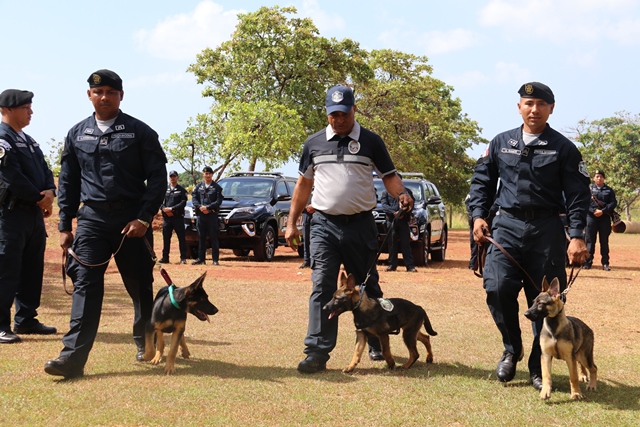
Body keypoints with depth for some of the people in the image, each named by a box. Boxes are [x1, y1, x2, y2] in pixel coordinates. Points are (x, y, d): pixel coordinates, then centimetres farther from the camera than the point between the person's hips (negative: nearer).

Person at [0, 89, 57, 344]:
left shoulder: (28, 141, 18)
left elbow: (44, 170, 15)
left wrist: (50, 193, -6)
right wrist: (39, 199, -11)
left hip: (34, 213, 9)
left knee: (32, 270, 13)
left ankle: (26, 320, 22)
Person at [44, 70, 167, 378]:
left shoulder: (139, 132, 0)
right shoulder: (77, 134, 10)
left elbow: (157, 178, -3)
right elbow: (68, 182, 13)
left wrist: (144, 218, -12)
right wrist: (65, 225, 8)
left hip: (132, 220, -2)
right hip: (92, 218, 2)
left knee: (140, 286, 9)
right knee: (85, 285, -8)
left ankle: (145, 345, 27)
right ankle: (73, 356, -14)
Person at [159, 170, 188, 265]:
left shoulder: (181, 190, 3)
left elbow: (183, 203, -7)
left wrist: (172, 209, -16)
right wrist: (164, 209, -11)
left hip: (178, 217, -3)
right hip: (166, 217, 3)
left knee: (181, 237, -3)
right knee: (166, 238, 6)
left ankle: (183, 258, -1)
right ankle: (165, 258, 12)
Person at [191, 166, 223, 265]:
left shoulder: (217, 187, 4)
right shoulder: (198, 186, 14)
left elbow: (219, 201, -5)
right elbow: (194, 198, 6)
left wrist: (207, 207, -14)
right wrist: (200, 207, -11)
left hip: (212, 214, -3)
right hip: (200, 214, 3)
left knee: (214, 238, -3)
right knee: (201, 238, 6)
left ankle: (215, 259, -2)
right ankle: (201, 259, 11)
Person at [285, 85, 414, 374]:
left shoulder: (371, 142, 3)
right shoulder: (314, 143, 9)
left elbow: (389, 175, 5)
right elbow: (304, 184, 15)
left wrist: (402, 195, -17)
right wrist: (291, 223, 12)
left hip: (360, 225, -1)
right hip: (324, 225, 1)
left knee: (368, 286, 10)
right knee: (322, 287, -8)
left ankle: (377, 343, 27)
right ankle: (317, 351, -10)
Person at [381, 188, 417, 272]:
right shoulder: (386, 192, 13)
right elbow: (384, 205, 0)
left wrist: (403, 213, -10)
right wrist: (394, 212, -17)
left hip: (403, 220, 0)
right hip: (391, 220, 0)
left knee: (406, 243, -5)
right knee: (392, 244, -1)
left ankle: (410, 266, -8)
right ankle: (392, 265, 7)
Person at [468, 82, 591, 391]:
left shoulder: (563, 148, 2)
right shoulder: (501, 143, 10)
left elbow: (577, 194, -1)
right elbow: (482, 180, 16)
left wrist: (577, 235, -12)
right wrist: (478, 215, 2)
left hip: (547, 229, -1)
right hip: (506, 226, 1)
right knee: (498, 288, -15)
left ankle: (538, 366, 17)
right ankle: (512, 349, 10)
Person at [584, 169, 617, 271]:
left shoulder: (609, 190, 10)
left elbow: (613, 203, -1)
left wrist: (603, 211, -14)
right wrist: (594, 210, -16)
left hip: (605, 217, 1)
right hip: (591, 217, -1)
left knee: (604, 241, 3)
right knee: (590, 240, 0)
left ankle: (605, 263, 6)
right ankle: (588, 262, 2)